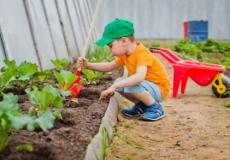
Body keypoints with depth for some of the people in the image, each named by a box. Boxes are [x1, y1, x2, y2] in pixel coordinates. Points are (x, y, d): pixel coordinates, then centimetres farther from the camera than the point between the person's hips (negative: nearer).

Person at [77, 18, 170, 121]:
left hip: (159, 89, -9)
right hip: (147, 86, 9)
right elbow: (109, 67, 13)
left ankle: (155, 108, -12)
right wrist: (88, 65, 0)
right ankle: (141, 106, 10)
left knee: (131, 86, -32)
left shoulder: (142, 53, -27)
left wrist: (114, 86, -48)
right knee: (119, 83, 2)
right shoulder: (125, 55, 2)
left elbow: (140, 77, -44)